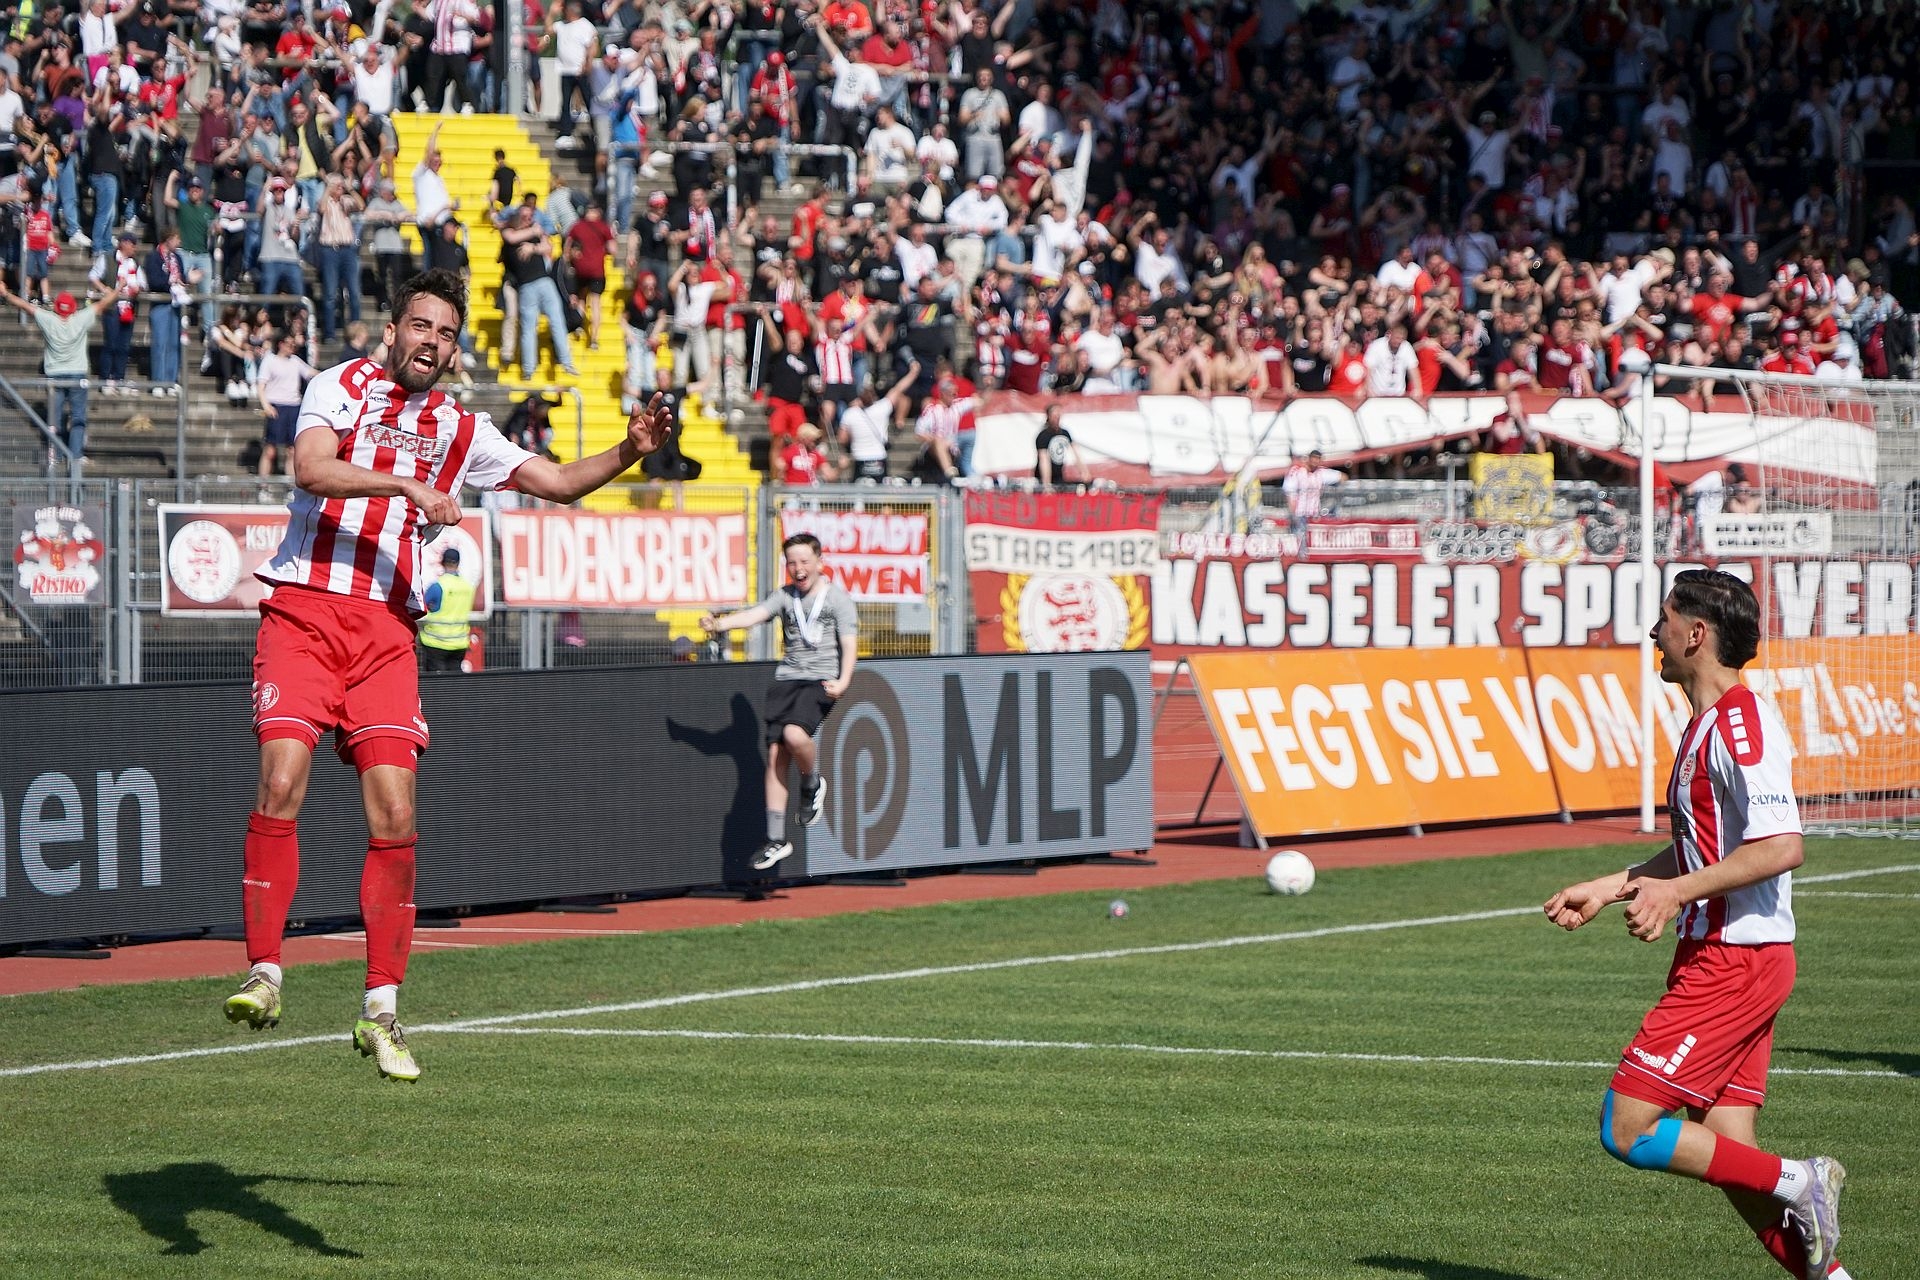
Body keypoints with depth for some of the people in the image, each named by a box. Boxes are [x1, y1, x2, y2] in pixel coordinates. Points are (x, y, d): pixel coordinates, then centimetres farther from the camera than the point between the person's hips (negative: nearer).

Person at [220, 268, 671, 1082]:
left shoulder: (461, 431, 17)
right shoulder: (342, 387, 6)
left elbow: (556, 482, 17)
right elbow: (310, 467, -12)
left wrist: (627, 452, 0)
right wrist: (408, 485, -22)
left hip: (386, 632, 3)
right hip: (304, 615, -3)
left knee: (395, 814, -6)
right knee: (282, 780, -19)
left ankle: (381, 1011, 0)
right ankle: (264, 973, -10)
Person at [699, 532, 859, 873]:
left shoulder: (838, 598, 0)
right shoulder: (785, 596, 10)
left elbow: (849, 644, -7)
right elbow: (754, 614, -6)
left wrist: (843, 681, -23)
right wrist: (719, 624, -26)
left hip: (820, 681, -4)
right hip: (787, 679, 4)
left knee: (794, 734, -30)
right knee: (775, 753, -3)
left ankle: (813, 784, 3)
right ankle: (776, 840, 2)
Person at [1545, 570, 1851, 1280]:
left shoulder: (1740, 724, -16)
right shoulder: (1710, 723, 16)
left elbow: (1781, 847, -26)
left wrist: (1675, 891, -24)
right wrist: (1608, 887, 27)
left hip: (1733, 963, -10)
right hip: (1721, 960, 10)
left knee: (1627, 1128, -11)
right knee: (1727, 1152, 6)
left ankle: (1799, 1182, -6)